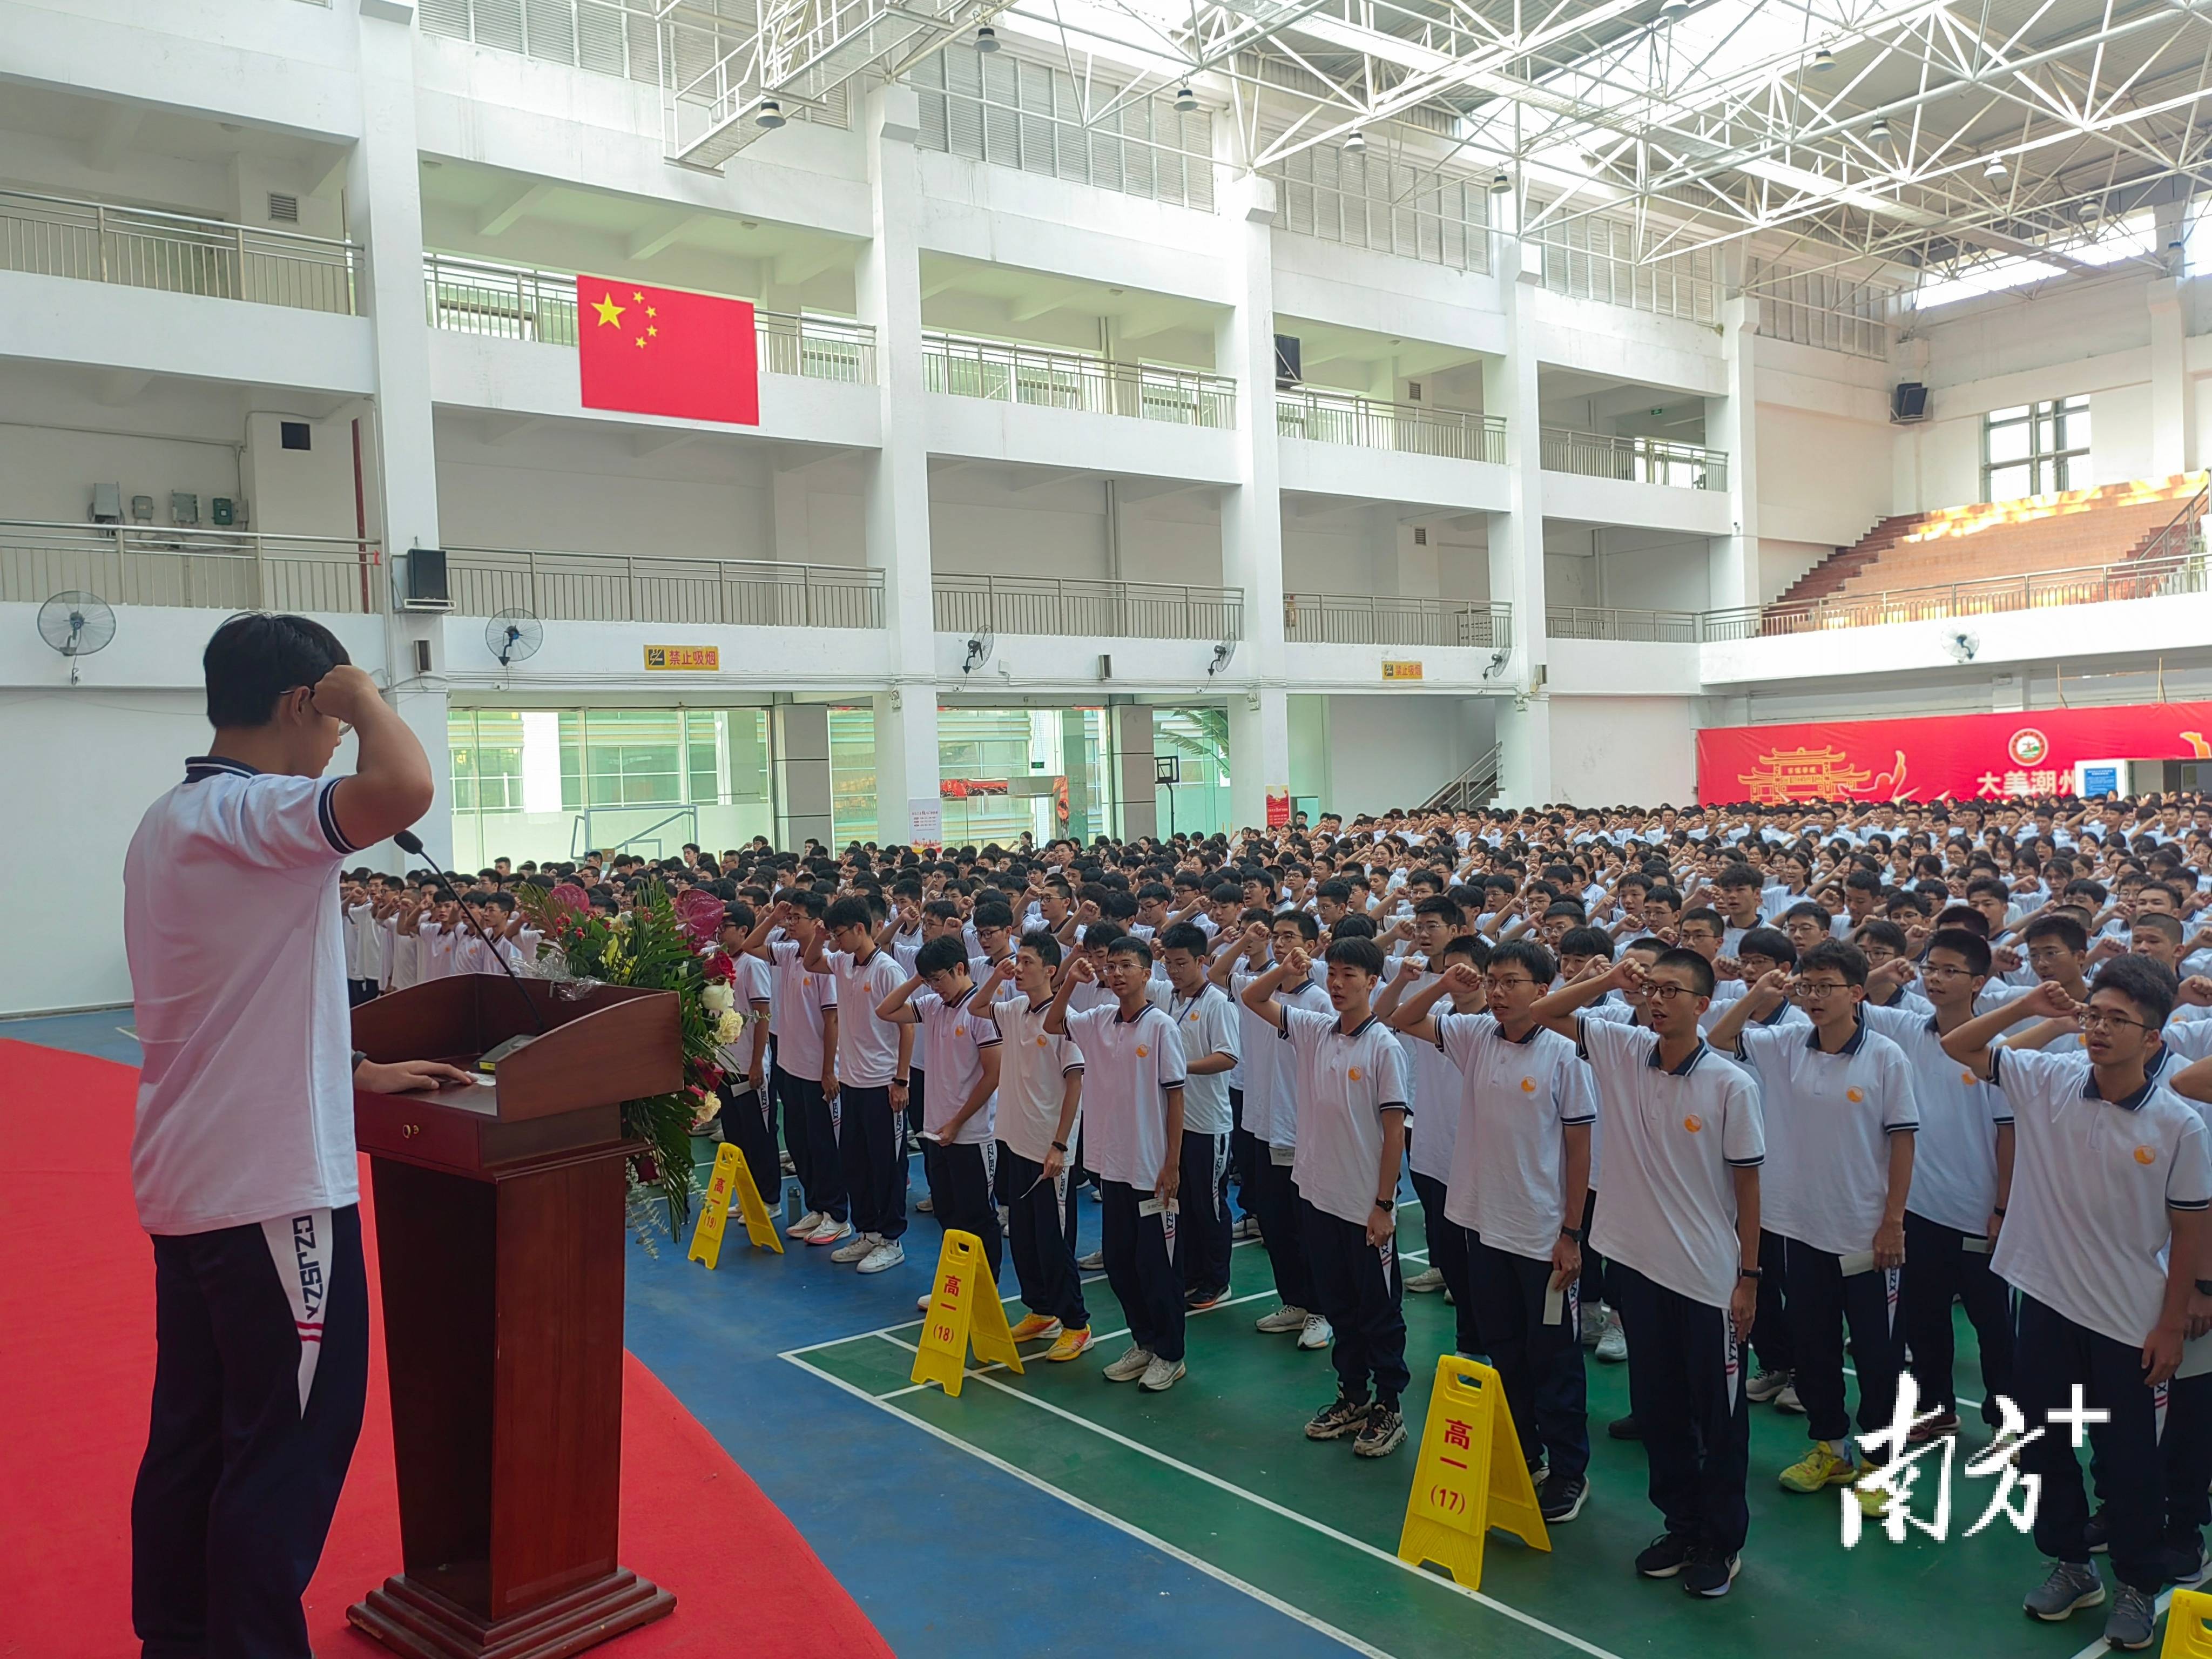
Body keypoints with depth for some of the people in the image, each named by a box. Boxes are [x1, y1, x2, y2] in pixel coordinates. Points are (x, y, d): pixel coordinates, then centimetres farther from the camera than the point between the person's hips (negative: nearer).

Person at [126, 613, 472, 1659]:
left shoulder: (169, 822, 14)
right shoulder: (248, 814, -17)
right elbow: (402, 790, -37)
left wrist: (359, 1074, 20)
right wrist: (361, 693, -17)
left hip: (187, 1181, 10)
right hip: (271, 1184, -10)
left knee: (193, 1433, 17)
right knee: (290, 1446, 0)